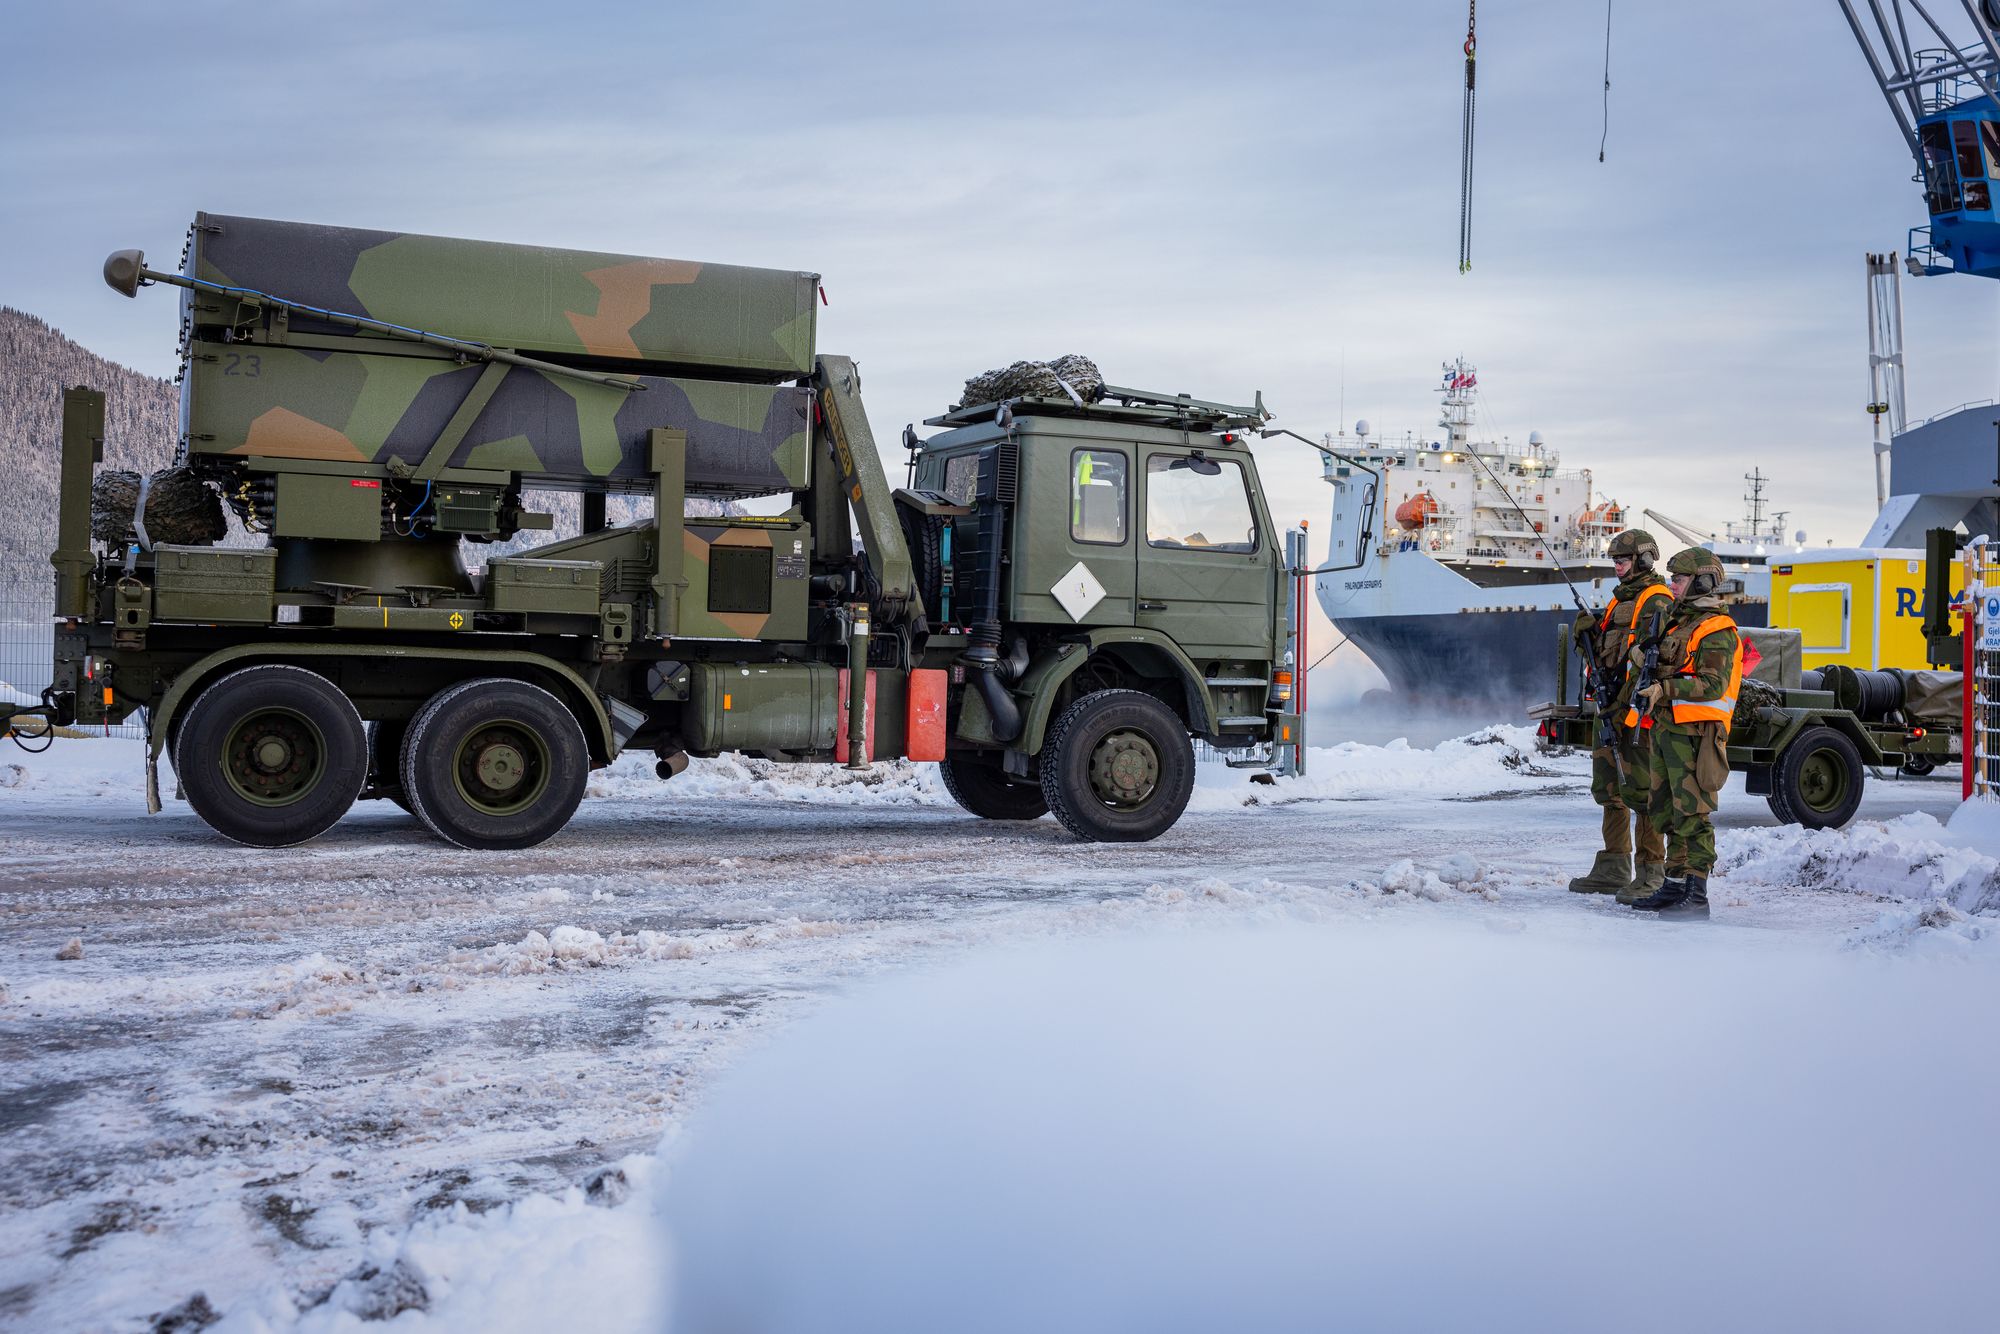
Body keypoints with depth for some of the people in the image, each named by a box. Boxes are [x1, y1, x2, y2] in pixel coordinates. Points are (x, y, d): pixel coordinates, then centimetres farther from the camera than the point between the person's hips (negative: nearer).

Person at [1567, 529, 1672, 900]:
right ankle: (1613, 869, 20)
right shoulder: (1619, 598, 20)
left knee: (1641, 789, -9)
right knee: (1609, 786, 13)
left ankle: (1652, 873, -5)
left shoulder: (1656, 600, -8)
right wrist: (1588, 633, 2)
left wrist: (1629, 703, -24)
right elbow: (1600, 650, 23)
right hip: (1610, 704, 10)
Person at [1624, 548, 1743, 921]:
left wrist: (1664, 689, -23)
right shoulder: (1679, 623, 20)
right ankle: (1675, 886, 21)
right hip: (1666, 729, 10)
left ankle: (1696, 896, -8)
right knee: (1667, 811, 13)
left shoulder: (1717, 631, -10)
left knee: (1692, 814, -9)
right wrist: (1646, 690, 11)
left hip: (1693, 733, -10)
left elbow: (1713, 684, -19)